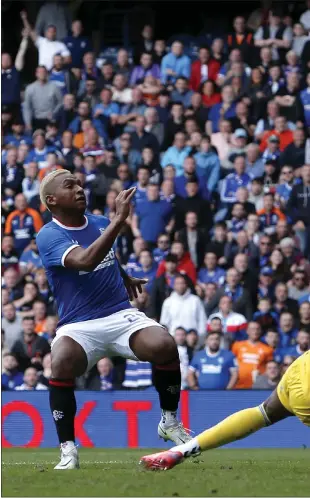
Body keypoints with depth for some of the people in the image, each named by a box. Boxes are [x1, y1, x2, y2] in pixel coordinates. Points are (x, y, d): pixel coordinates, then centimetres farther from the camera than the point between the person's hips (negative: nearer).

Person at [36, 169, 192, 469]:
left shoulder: (100, 223, 10)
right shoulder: (48, 236, -10)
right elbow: (84, 260, -29)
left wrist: (125, 278, 48)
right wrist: (119, 219, -32)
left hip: (121, 315, 4)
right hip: (78, 325, -4)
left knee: (164, 346, -25)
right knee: (62, 363, -36)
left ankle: (169, 421, 0)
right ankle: (68, 449, -20)